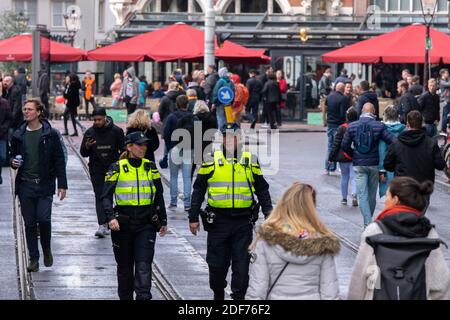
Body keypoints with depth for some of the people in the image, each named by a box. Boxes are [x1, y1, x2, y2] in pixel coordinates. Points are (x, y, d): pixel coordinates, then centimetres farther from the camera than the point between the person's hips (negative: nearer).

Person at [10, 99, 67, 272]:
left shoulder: (50, 134, -1)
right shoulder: (18, 135, 8)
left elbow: (59, 160, 0)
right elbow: (13, 155, 21)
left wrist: (62, 185, -4)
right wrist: (13, 162, -4)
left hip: (45, 185, -3)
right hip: (25, 185, 3)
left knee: (43, 219, -12)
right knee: (30, 223, 4)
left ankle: (46, 249, 15)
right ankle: (33, 259, 13)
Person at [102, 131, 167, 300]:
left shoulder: (151, 167, 6)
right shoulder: (117, 169, -3)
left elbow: (159, 197, 14)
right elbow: (106, 196, -8)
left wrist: (163, 221, 15)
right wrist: (111, 217, -23)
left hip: (146, 224, 1)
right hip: (123, 224, -1)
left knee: (144, 265, -10)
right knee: (125, 266, 11)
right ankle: (125, 297, 26)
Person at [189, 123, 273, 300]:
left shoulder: (250, 161, 6)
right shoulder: (211, 161, 2)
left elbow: (262, 191, 12)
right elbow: (198, 191, 6)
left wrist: (269, 215, 5)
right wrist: (193, 218, 2)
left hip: (243, 221, 0)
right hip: (218, 221, 0)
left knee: (242, 263, -2)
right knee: (217, 263, 5)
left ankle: (239, 296, 6)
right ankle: (218, 294, 27)